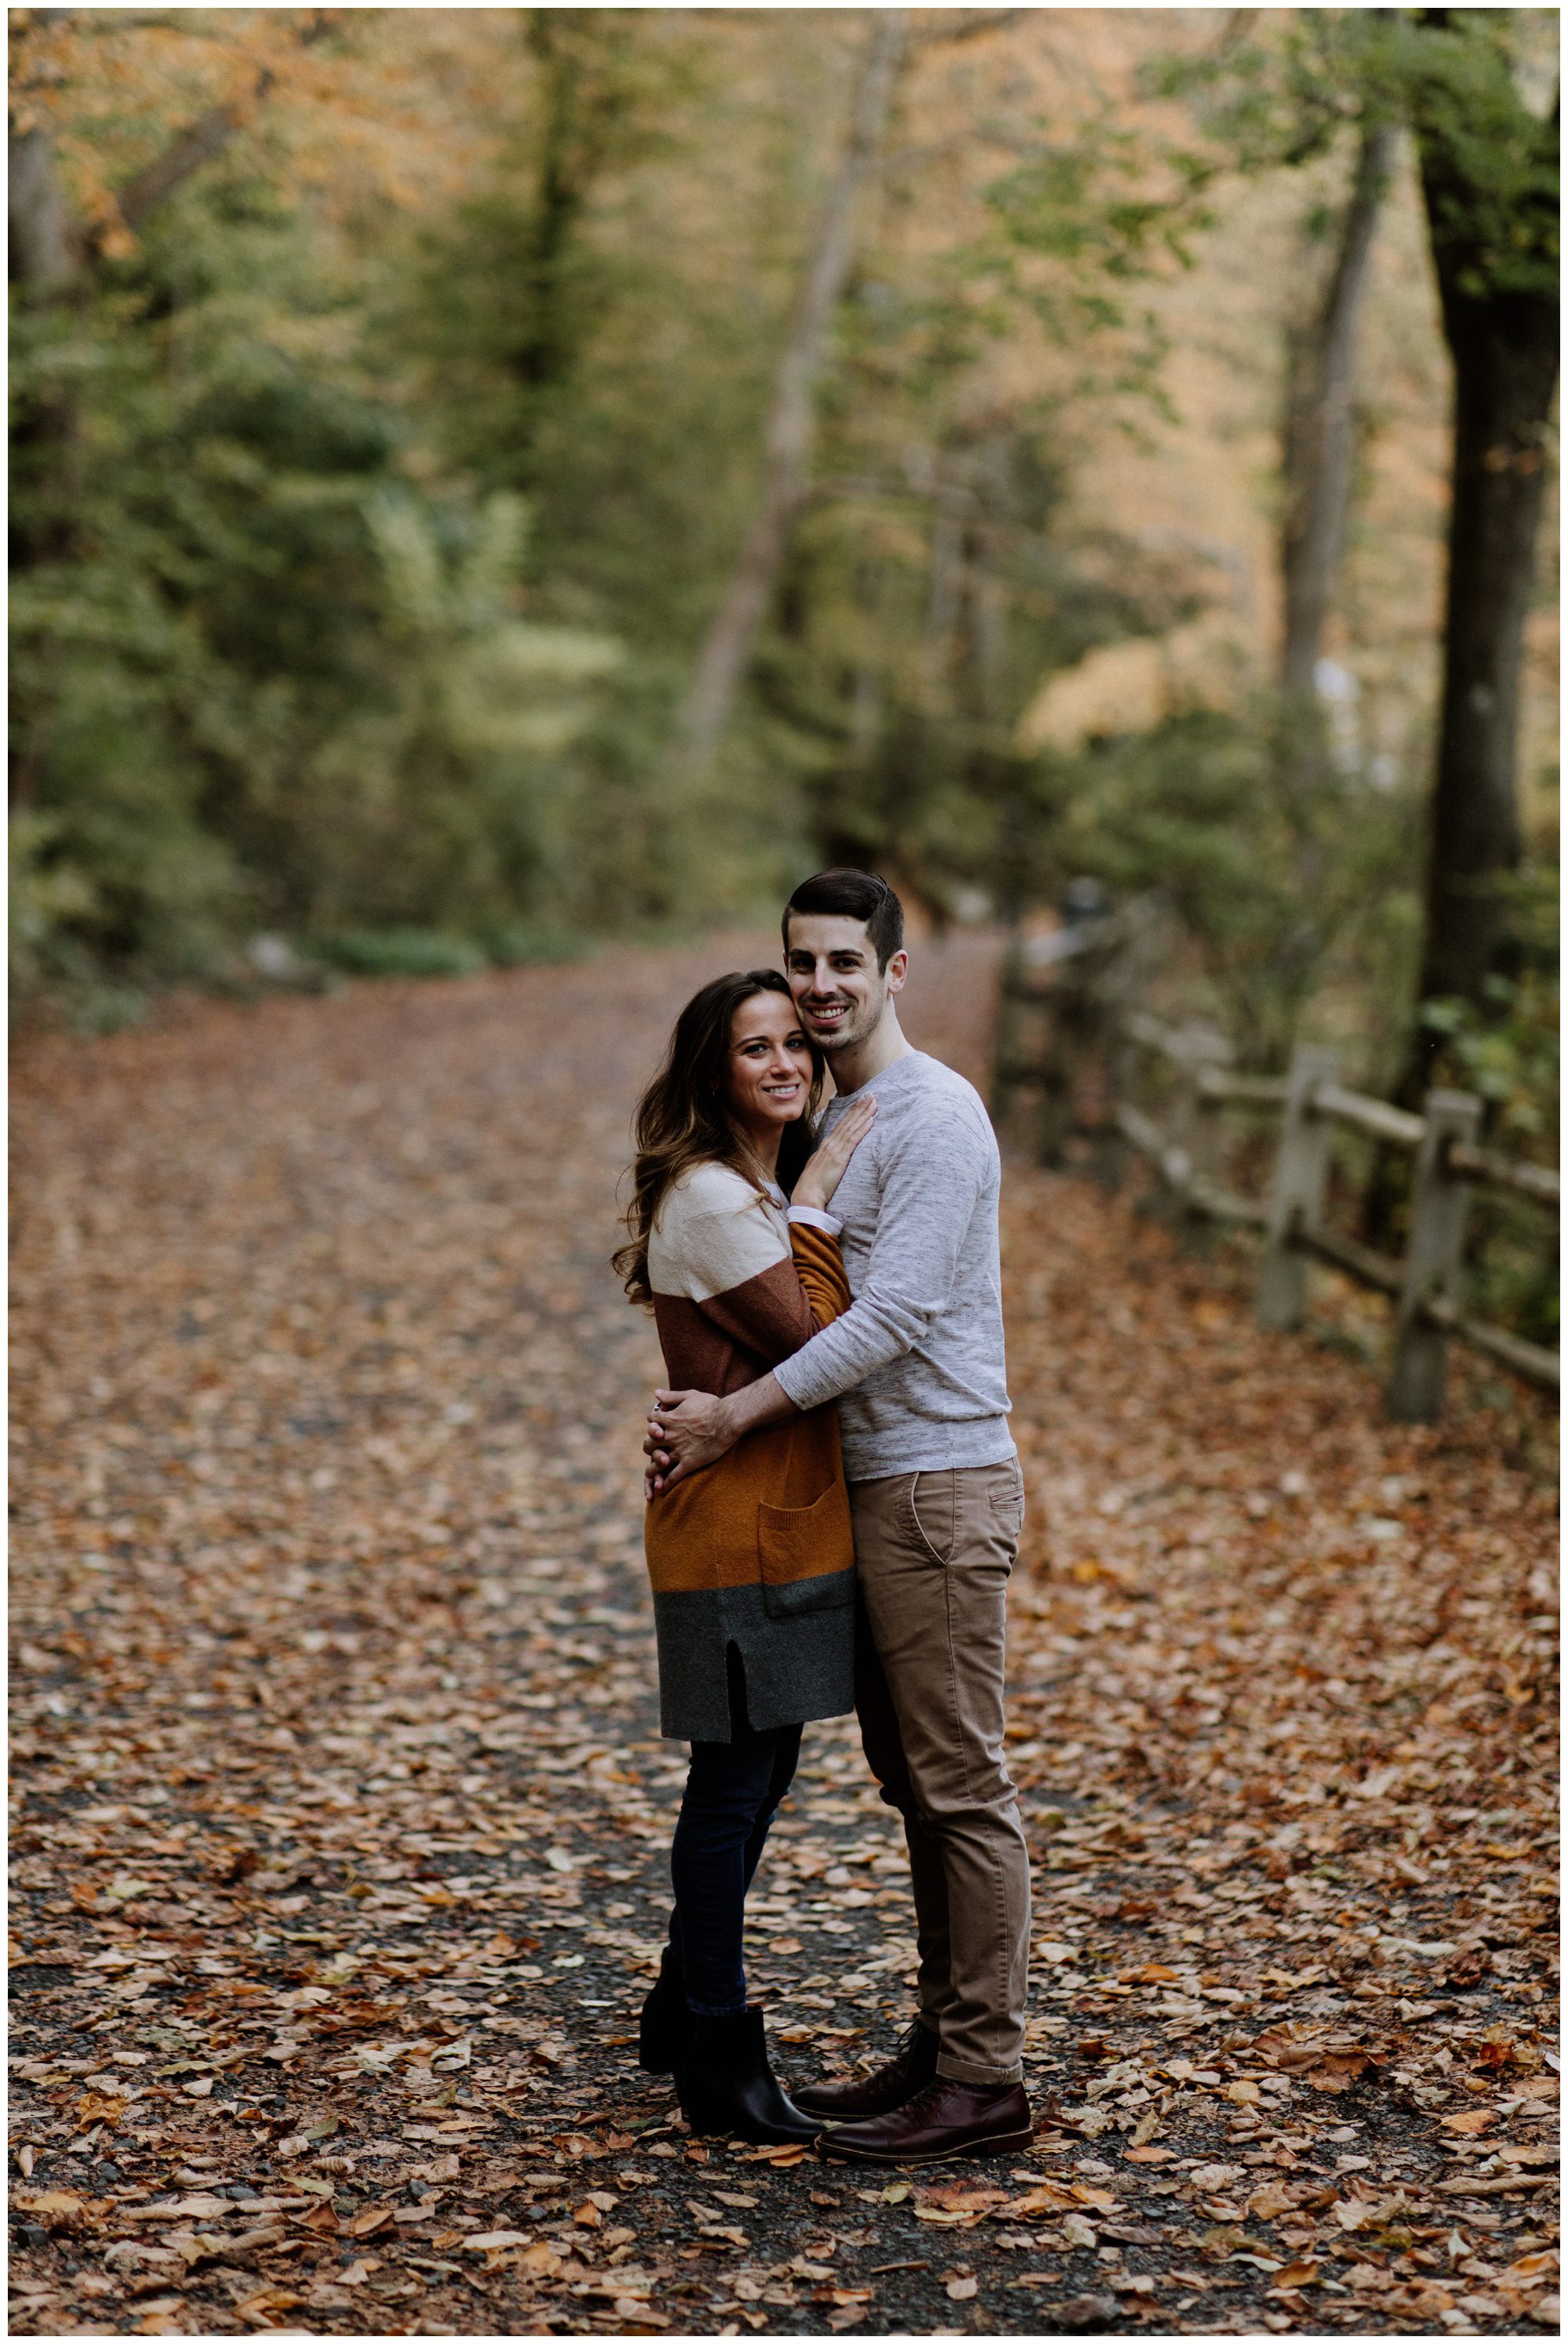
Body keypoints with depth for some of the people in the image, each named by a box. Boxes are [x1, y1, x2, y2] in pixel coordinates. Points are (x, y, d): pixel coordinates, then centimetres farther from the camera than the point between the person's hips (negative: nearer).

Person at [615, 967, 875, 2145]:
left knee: (760, 1773, 18)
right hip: (738, 1529, -10)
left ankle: (683, 2015, 33)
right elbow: (819, 1343, -20)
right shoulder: (708, 1198, -16)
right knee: (738, 1784, -2)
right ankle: (719, 2060, 9)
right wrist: (814, 1205, -16)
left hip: (790, 1518, 10)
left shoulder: (771, 1187, 15)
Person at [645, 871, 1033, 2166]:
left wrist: (735, 1418, -22)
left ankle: (985, 2081, -1)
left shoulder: (933, 1114, -14)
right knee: (916, 1782, 14)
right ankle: (943, 2047, 22)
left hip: (940, 1486, -10)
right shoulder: (836, 1124, 17)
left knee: (962, 1785, -6)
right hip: (873, 1487, 10)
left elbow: (894, 1316, -23)